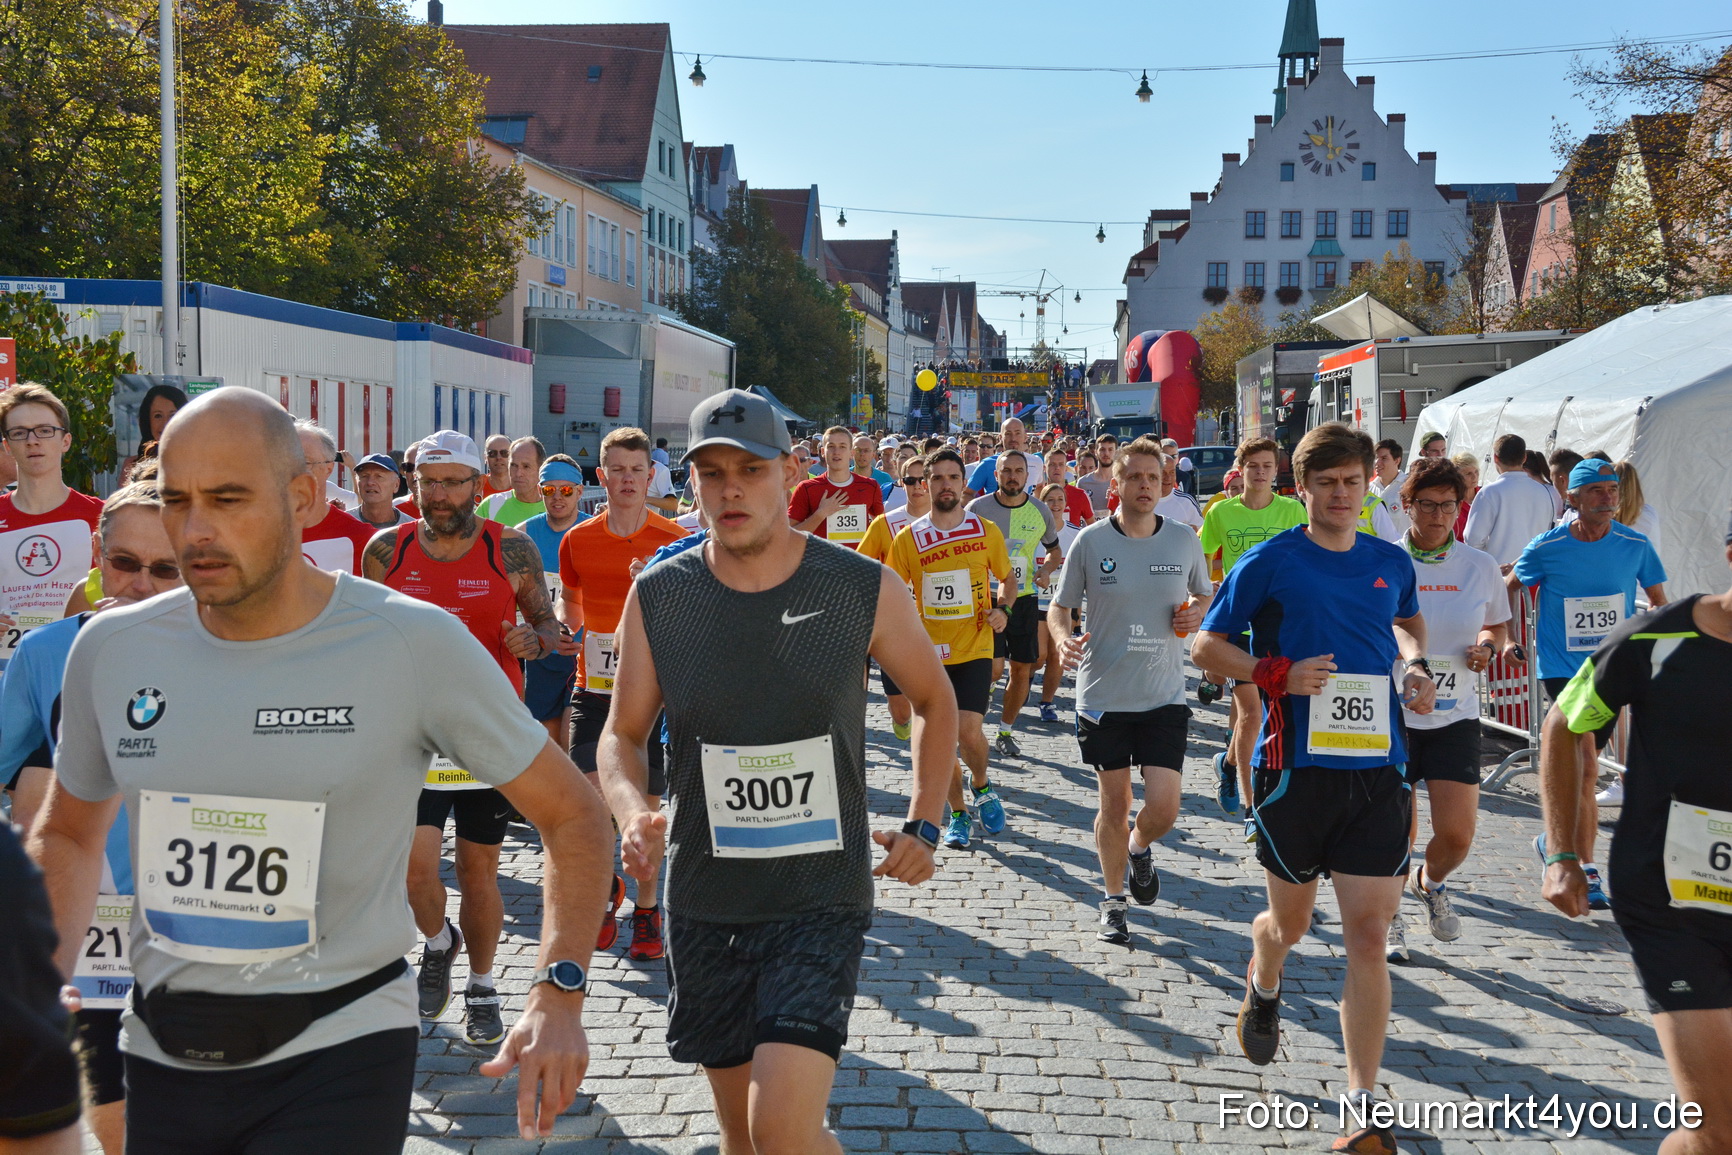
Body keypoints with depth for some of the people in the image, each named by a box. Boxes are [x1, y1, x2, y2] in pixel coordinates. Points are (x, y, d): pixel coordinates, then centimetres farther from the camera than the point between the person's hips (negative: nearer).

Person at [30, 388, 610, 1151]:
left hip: (339, 1051, -4)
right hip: (163, 1053, 4)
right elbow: (67, 835, 17)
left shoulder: (415, 645, -12)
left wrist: (558, 995, -16)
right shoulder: (110, 650, 0)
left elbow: (572, 814, -4)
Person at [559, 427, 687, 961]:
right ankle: (606, 884, 17)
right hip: (594, 689, 2)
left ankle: (647, 909, 23)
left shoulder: (675, 541, -4)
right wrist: (559, 626, -2)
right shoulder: (577, 540, 4)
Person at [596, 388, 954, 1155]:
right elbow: (622, 736, 6)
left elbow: (934, 701, 10)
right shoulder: (657, 598, -3)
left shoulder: (865, 590, -7)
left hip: (823, 899, -3)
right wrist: (633, 812, -15)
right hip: (705, 903, 3)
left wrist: (923, 823, -1)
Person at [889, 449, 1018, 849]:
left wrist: (1003, 609, -4)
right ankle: (959, 813, 22)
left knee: (969, 730, -14)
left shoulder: (987, 531, 0)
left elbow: (1007, 578, 15)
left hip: (974, 649, -1)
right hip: (930, 652, 1)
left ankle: (980, 785, 17)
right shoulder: (908, 538, -2)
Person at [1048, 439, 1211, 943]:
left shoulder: (1184, 541, 1)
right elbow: (1059, 607, 3)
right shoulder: (1089, 542, -5)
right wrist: (1062, 637, -19)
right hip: (1103, 694, -1)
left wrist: (1197, 613, -6)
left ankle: (1140, 848, 29)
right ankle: (1113, 901, 28)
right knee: (1114, 805, 8)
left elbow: (1206, 595, 18)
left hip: (1165, 697, 1)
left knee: (1164, 808, -7)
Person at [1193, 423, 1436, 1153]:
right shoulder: (1270, 563, -4)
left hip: (1377, 770, 2)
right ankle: (1263, 985, 52)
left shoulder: (1392, 563, 7)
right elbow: (1206, 646, 0)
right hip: (1297, 766, -2)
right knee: (1291, 922, 14)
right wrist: (1278, 674, -16)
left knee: (1368, 935, -4)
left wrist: (1414, 666, 5)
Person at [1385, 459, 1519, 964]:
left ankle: (1430, 883, 30)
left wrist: (1489, 644, -5)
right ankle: (1389, 916, 28)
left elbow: (1498, 627, 17)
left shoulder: (1481, 567, 3)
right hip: (1393, 714, -2)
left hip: (1456, 718, 2)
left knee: (1456, 835, -5)